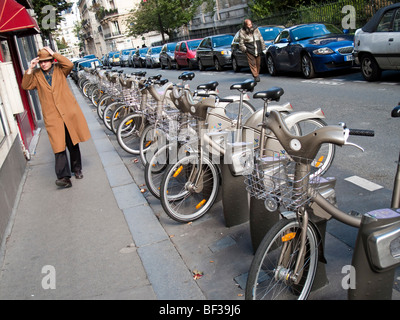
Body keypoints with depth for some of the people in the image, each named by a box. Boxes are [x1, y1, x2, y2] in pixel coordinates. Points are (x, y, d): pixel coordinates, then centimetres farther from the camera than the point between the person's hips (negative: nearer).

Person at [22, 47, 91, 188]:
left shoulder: (59, 70, 7)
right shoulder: (36, 74, 9)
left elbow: (69, 65, -12)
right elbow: (25, 86, -3)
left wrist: (53, 53, -8)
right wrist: (30, 69, -10)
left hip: (69, 113, 1)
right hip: (52, 117, 0)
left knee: (73, 144, 11)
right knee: (59, 146, -9)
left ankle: (77, 169, 28)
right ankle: (64, 177, -11)